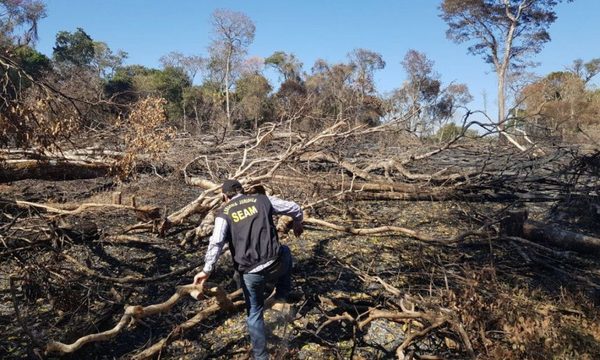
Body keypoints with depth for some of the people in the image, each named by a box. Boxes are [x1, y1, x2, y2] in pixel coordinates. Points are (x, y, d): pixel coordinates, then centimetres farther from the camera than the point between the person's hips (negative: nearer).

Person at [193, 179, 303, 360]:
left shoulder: (224, 213, 4)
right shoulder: (262, 200, 7)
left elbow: (216, 242, -13)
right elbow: (295, 208, 14)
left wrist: (207, 270, -10)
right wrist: (297, 223, 34)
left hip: (250, 273, 0)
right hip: (275, 265, 1)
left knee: (254, 313, 21)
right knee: (285, 252, 37)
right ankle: (282, 296, 32)